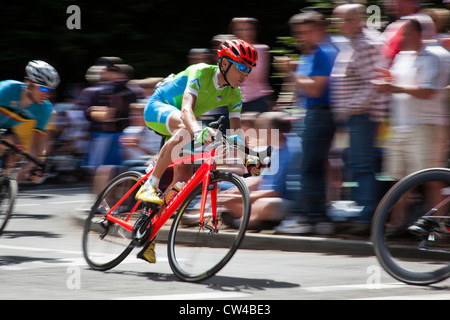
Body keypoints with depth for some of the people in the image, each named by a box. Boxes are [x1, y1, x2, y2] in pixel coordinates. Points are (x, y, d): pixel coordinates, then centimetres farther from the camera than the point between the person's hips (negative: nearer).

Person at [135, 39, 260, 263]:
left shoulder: (233, 95, -9)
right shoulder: (201, 73, -28)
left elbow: (236, 131, -10)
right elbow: (187, 109, -42)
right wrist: (198, 131, -62)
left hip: (179, 125, 7)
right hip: (157, 108, -7)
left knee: (184, 179, -7)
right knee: (186, 130, -39)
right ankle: (150, 185, -34)